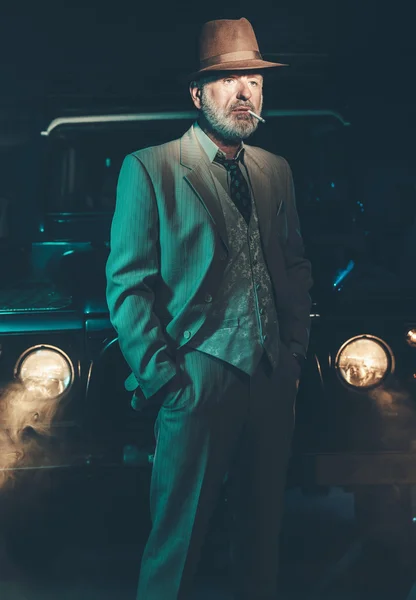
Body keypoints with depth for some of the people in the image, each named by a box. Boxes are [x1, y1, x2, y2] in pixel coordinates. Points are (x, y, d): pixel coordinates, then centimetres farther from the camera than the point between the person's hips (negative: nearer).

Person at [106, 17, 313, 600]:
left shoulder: (276, 171, 13)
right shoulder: (148, 169, -4)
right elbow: (127, 285, -6)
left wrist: (295, 354, 9)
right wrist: (162, 379, -11)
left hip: (273, 382, 5)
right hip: (200, 384, -5)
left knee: (262, 529, 14)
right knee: (178, 535, 2)